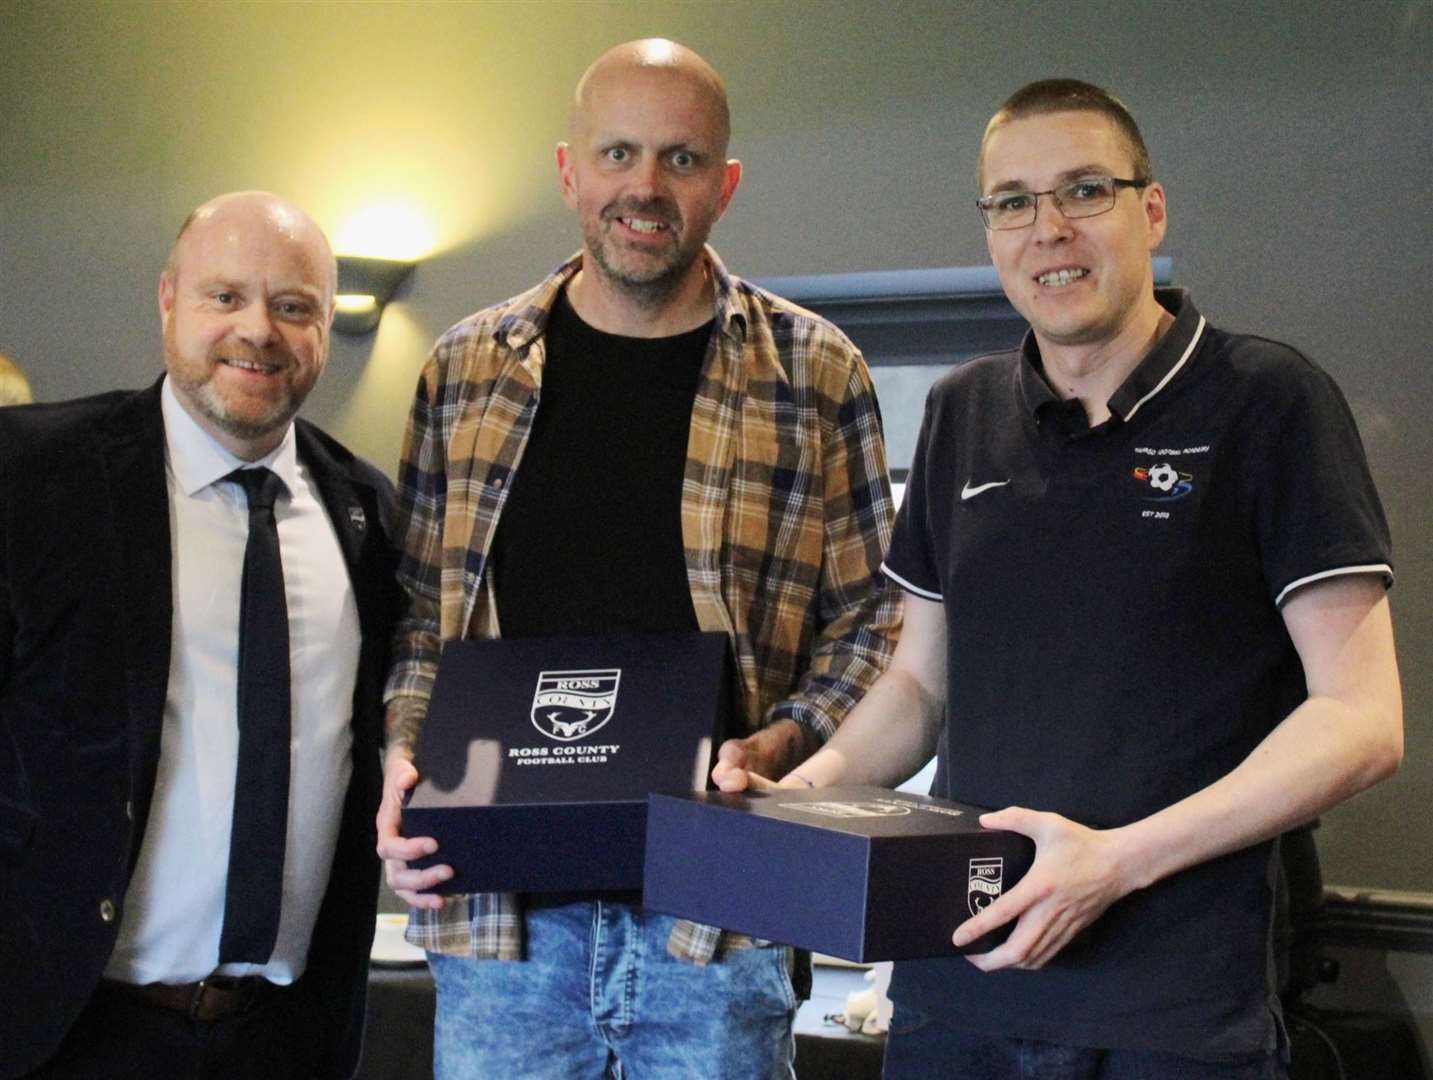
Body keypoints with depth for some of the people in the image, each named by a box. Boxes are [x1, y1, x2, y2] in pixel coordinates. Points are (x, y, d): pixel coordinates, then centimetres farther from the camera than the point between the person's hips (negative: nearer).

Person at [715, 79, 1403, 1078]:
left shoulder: (1267, 400, -5)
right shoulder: (964, 414, 10)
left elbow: (1361, 719, -9)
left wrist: (1121, 858, -20)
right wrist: (803, 789, -1)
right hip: (957, 985, 5)